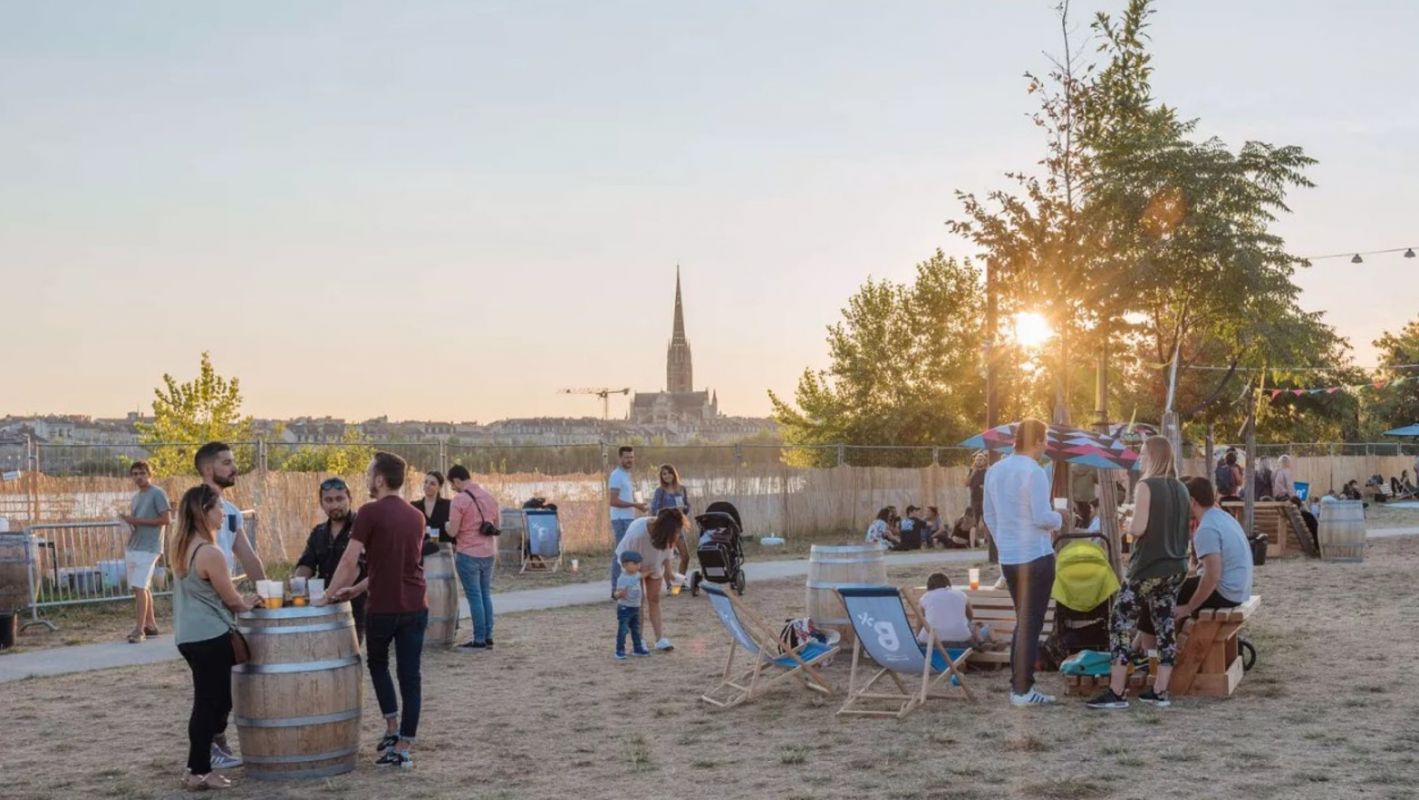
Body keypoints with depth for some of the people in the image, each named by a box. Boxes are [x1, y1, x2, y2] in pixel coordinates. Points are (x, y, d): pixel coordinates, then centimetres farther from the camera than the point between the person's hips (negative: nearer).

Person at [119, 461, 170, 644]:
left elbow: (167, 519, -14)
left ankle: (139, 629, -14)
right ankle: (150, 625, 18)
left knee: (140, 587, -14)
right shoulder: (136, 497, 19)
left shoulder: (157, 494, -6)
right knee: (144, 588, 11)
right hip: (132, 547, 8)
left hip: (147, 548, -8)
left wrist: (137, 520, -16)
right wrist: (127, 521, 4)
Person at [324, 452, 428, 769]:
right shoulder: (416, 516, 11)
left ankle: (392, 727, 18)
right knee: (410, 675, 5)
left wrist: (327, 596, -3)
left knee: (377, 664, 21)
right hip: (415, 607, 4)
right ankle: (404, 747, 6)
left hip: (382, 608, -4)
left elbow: (350, 561, -12)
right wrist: (356, 589, 20)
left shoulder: (370, 513, -9)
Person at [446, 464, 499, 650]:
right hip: (489, 553, 6)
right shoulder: (489, 496, 7)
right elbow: (496, 524, 17)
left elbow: (452, 532, -15)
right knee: (486, 595, 14)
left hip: (468, 554, -6)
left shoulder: (459, 500, -16)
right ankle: (488, 637, 15)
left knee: (474, 597, -1)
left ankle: (479, 640, 2)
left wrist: (446, 525, 5)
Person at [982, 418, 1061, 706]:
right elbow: (1041, 517, -19)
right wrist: (1058, 519, 2)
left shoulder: (995, 471, 9)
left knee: (1022, 621, 17)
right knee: (1031, 623, -2)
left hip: (1008, 558, 7)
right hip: (1035, 556, -7)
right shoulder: (1034, 472, -15)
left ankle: (1018, 684, 17)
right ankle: (1023, 689, -1)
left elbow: (989, 517, 15)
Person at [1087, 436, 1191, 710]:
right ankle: (1160, 691, 11)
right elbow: (1186, 529, 16)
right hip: (1176, 567, 7)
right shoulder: (1182, 489, 10)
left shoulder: (1146, 486, -13)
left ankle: (1116, 693, -5)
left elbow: (1138, 528, -19)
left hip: (1148, 568, -7)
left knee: (1122, 623, -2)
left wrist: (1127, 525, 1)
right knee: (1165, 625, 9)